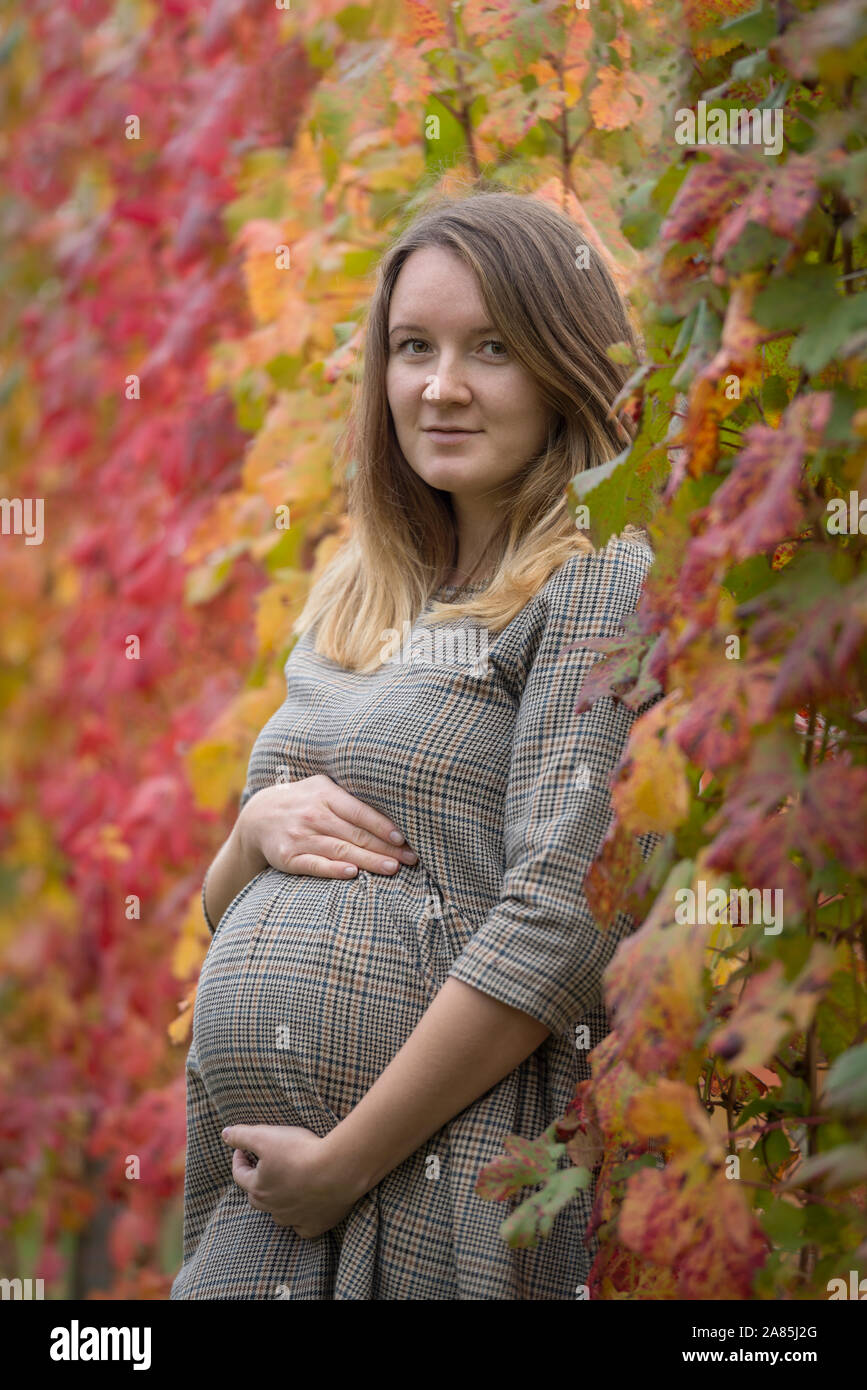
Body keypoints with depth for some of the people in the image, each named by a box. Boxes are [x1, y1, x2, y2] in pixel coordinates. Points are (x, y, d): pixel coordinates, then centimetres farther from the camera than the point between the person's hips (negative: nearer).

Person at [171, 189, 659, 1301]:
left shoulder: (604, 583, -7)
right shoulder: (348, 614, 15)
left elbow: (562, 927, -17)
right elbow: (220, 916, 19)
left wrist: (339, 1166, -15)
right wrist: (255, 830, -4)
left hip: (441, 1188, -6)